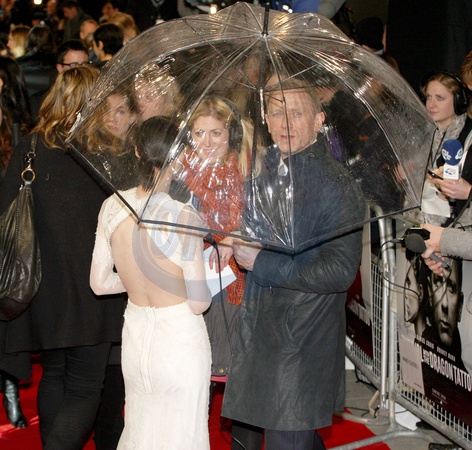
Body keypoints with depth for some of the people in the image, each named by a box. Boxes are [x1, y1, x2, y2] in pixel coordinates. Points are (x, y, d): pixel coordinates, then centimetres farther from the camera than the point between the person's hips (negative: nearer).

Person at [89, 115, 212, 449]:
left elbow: (99, 283, 1)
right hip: (180, 340, -5)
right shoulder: (185, 217, -22)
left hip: (135, 334, 5)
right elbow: (199, 303, -16)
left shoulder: (112, 206, -7)